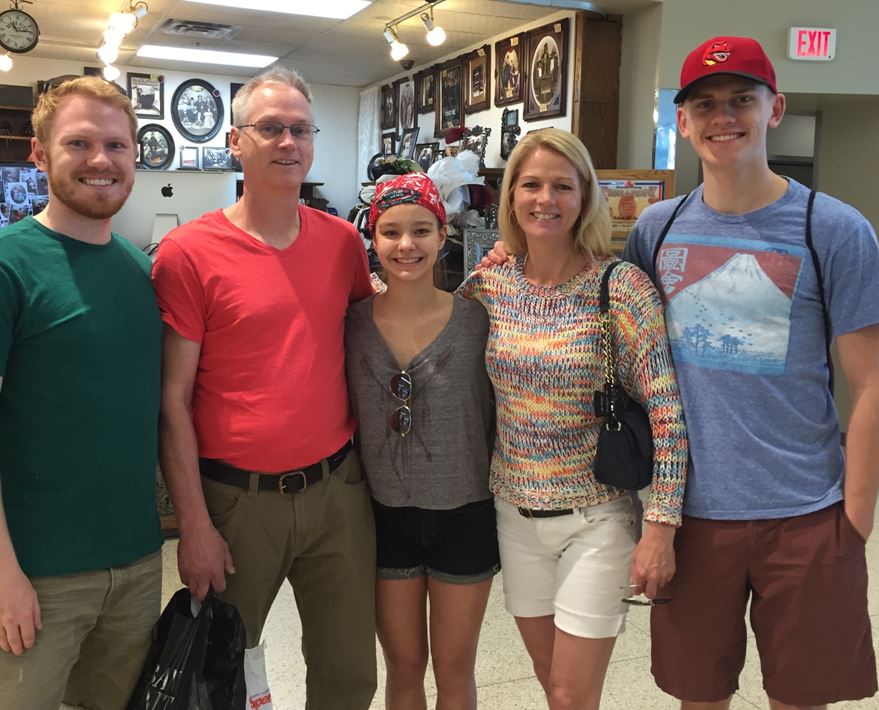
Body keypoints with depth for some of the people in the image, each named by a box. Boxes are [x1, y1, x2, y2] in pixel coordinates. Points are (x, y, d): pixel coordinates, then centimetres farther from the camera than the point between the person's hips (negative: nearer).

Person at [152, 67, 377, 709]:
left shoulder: (343, 240, 4)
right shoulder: (189, 253, -9)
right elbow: (173, 399, -8)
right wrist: (194, 524, -10)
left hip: (338, 487, 4)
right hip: (237, 499, -3)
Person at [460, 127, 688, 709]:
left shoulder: (623, 287, -14)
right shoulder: (488, 286, -2)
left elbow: (668, 413, -14)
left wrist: (661, 528, -16)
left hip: (596, 517, -4)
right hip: (515, 512, 4)